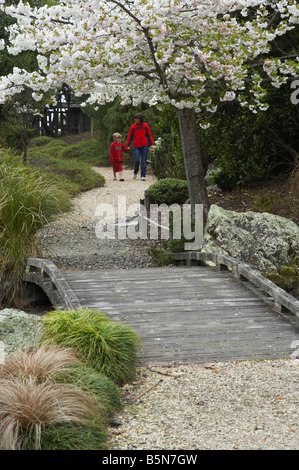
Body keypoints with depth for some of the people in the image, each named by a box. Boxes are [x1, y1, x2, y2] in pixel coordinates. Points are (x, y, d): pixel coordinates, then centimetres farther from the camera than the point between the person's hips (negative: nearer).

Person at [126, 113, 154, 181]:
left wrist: (152, 144, -1)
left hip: (144, 146, 0)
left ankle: (143, 176, 4)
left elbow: (149, 135, 6)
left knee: (143, 161, -1)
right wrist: (128, 145, -1)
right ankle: (135, 172, 17)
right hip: (136, 146, 0)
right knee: (136, 160, -9)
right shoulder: (133, 127, 1)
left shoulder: (146, 126, 2)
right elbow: (129, 136, 5)